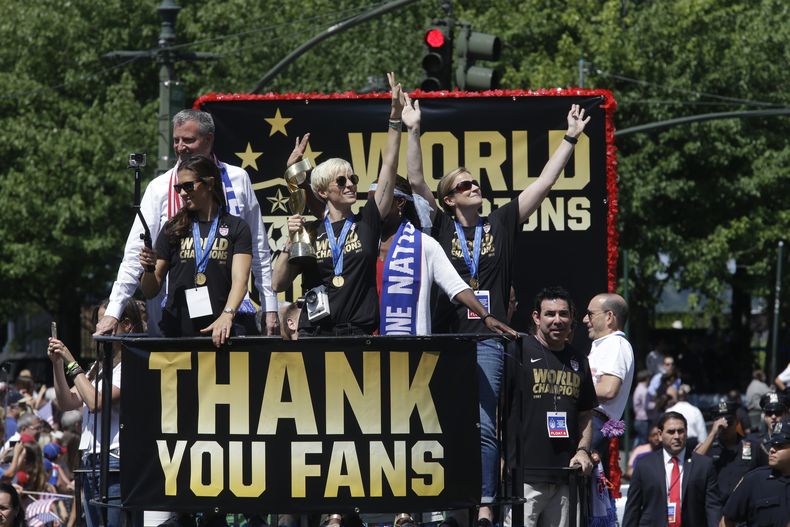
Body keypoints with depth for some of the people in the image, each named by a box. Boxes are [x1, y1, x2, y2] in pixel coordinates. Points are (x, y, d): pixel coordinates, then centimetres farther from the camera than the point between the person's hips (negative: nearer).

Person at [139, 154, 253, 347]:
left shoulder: (236, 228, 7)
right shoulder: (173, 229, 12)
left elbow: (240, 280, -7)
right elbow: (150, 292, 13)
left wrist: (227, 316, -25)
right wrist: (149, 269, -9)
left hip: (221, 332, -1)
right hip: (177, 331, 2)